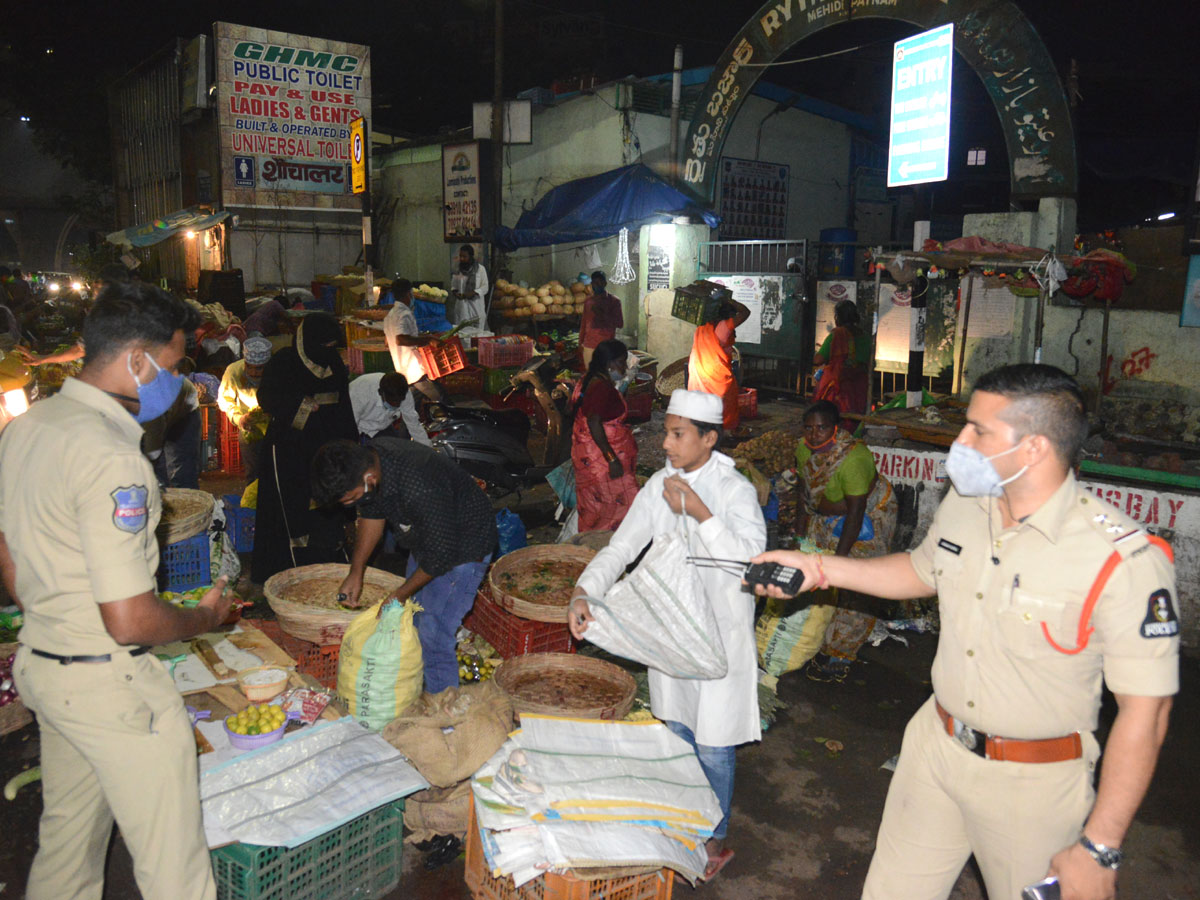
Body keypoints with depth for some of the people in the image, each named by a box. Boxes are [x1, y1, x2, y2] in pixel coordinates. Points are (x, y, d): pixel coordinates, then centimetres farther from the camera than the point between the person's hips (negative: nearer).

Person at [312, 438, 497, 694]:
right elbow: (372, 514, 5)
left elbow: (442, 554, -28)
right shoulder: (366, 457, -14)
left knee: (433, 637, -8)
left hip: (462, 546, -9)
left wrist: (400, 595, -16)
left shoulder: (420, 488, -40)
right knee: (412, 625, 18)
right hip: (427, 539, 9)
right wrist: (356, 572, 4)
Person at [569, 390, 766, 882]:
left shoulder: (736, 492, -17)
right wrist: (583, 592, -18)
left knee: (711, 749, 8)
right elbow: (622, 546, -3)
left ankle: (715, 842, 31)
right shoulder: (660, 484, -1)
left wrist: (701, 514, -34)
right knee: (677, 736, 22)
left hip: (719, 639, -6)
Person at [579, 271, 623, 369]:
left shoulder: (614, 301, -2)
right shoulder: (588, 300, 12)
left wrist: (603, 315, -15)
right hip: (589, 345, 4)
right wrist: (580, 341, 16)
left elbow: (620, 324, -5)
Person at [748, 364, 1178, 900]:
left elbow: (1145, 711, -19)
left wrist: (1099, 848, -15)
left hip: (1034, 780, -5)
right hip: (936, 747, 6)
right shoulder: (962, 505, -5)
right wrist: (819, 569, 7)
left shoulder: (1125, 560, -24)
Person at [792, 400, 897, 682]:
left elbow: (855, 513, -30)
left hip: (869, 515, -7)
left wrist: (839, 557, -27)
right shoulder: (804, 449, -11)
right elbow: (804, 492, 2)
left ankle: (840, 656, 5)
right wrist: (799, 535, 3)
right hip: (828, 516, 7)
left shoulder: (852, 458, -34)